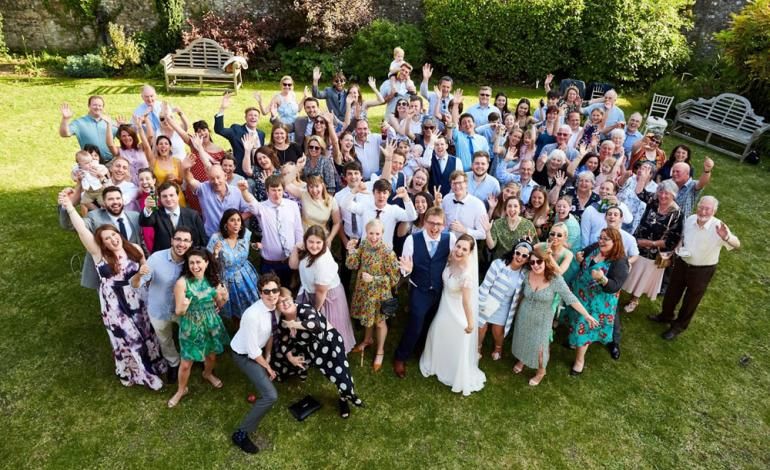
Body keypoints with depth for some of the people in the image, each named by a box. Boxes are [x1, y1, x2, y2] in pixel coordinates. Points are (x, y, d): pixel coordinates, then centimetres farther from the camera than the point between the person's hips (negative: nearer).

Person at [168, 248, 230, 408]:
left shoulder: (213, 279, -8)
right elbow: (178, 312, -16)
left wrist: (224, 299, -18)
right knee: (186, 363, 9)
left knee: (212, 355, 22)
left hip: (211, 325, 4)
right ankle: (181, 390, 37)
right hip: (191, 328, -3)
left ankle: (208, 374, 55)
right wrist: (182, 309, -38)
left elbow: (218, 305, 4)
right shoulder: (182, 282, -20)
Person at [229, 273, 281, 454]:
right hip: (244, 355, -7)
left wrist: (268, 357, 0)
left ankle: (259, 379, 43)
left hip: (259, 347, 7)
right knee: (271, 395, -14)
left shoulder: (275, 306, -15)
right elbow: (252, 351, -27)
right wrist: (267, 367, -14)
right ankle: (241, 433, 1)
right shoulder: (253, 315, -37)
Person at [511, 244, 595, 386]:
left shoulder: (555, 279, -24)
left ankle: (541, 371, 38)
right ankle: (521, 360, 52)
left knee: (540, 347, 9)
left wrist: (586, 315, -26)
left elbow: (570, 298, -24)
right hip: (524, 316, 3)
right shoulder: (527, 275, -16)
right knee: (522, 340, 22)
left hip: (542, 320, -3)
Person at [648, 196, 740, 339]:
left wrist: (726, 237, -61)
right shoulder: (690, 219, -12)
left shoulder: (718, 227, -27)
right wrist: (680, 249, -4)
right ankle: (666, 315, 48)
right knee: (672, 292, 22)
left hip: (703, 270, -4)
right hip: (682, 263, 4)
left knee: (691, 300, 15)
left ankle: (679, 326, 36)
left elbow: (737, 244, -41)